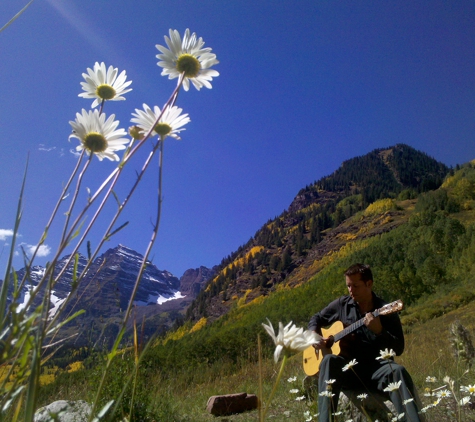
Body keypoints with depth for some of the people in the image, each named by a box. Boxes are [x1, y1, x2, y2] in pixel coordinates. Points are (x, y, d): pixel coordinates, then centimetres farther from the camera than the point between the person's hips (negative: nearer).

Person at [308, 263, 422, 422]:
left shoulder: (385, 310, 1)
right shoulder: (342, 304, 8)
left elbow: (399, 348, -4)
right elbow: (316, 318, 20)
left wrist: (379, 331, -22)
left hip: (376, 367, -1)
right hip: (348, 367, 1)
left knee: (397, 371, -34)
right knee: (329, 360, -32)